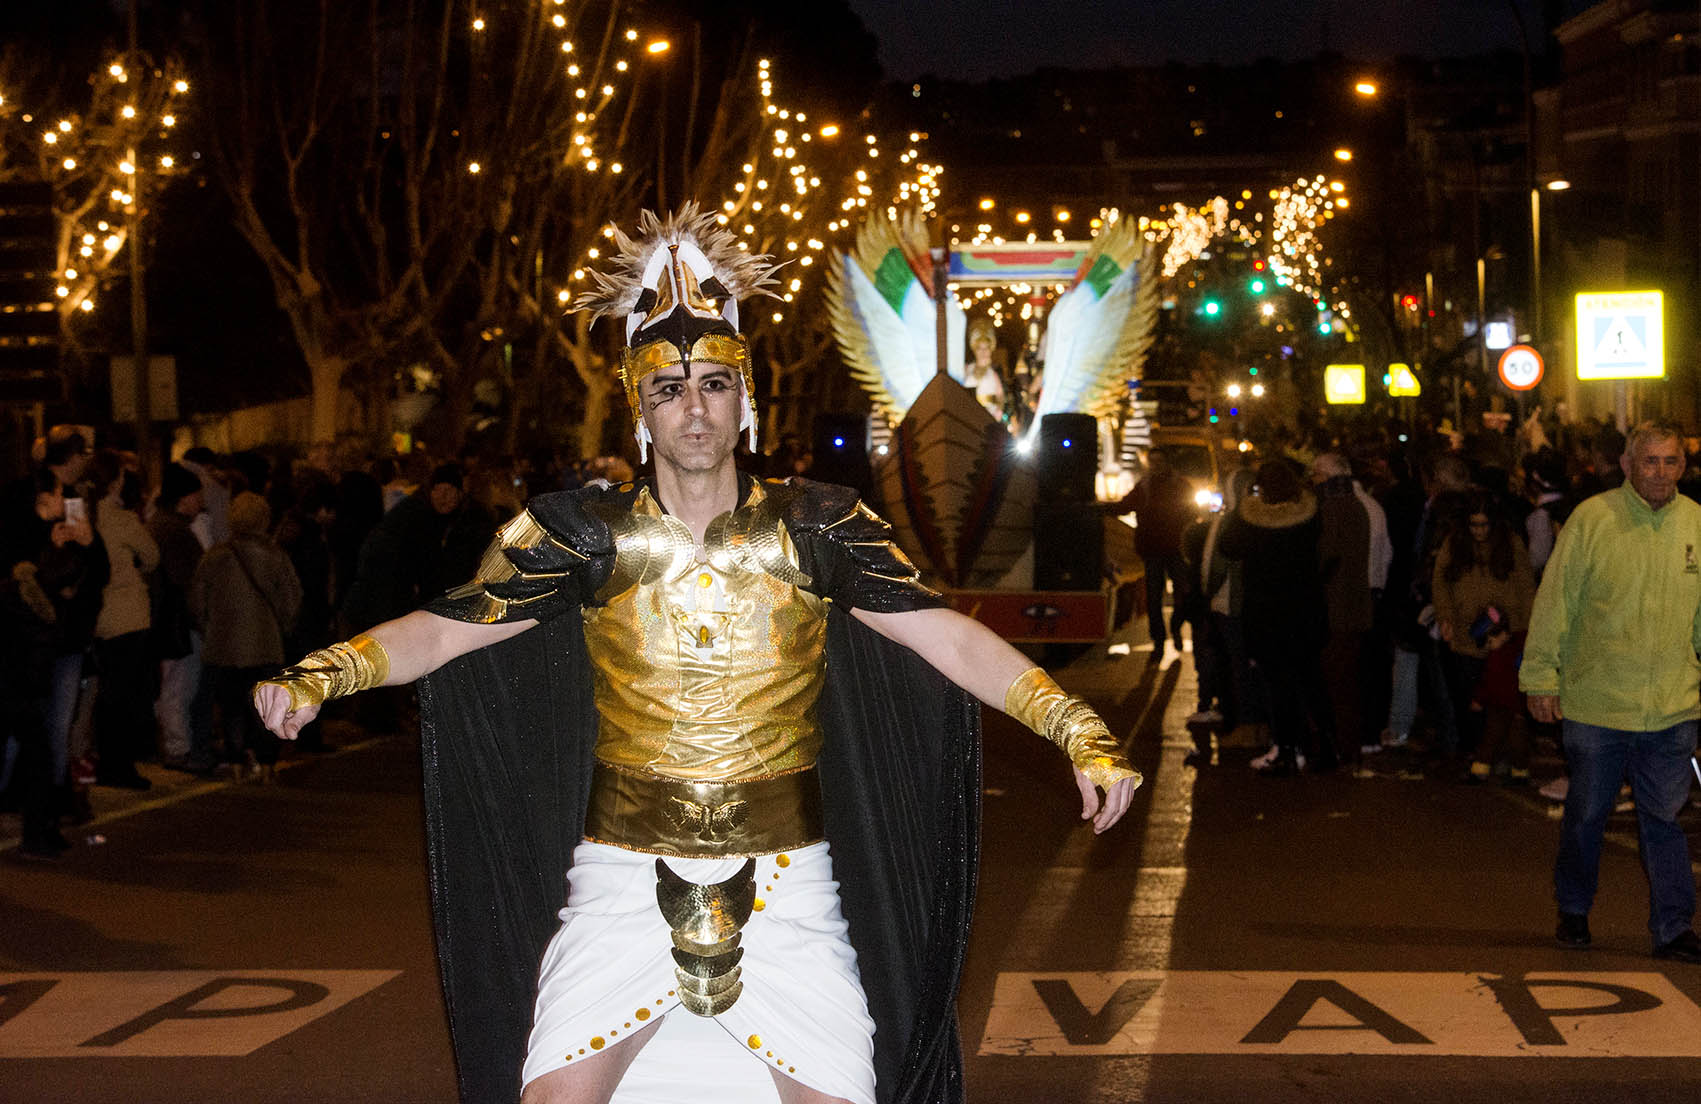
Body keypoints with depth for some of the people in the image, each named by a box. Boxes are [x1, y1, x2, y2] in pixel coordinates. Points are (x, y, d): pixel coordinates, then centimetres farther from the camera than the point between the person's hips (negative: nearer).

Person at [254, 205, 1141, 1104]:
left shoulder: (814, 528, -1)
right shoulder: (590, 532, 0)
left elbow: (948, 636, -6)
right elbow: (445, 628, -2)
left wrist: (1078, 732, -16)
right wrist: (316, 677, -17)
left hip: (786, 891, 0)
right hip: (623, 888, 0)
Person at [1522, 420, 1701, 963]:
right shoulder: (1591, 519, -7)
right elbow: (1555, 602, -3)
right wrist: (1539, 676, -3)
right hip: (1596, 702, -2)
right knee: (1586, 814, 11)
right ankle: (1573, 912, 30)